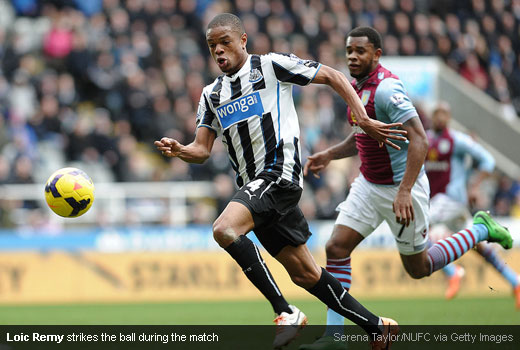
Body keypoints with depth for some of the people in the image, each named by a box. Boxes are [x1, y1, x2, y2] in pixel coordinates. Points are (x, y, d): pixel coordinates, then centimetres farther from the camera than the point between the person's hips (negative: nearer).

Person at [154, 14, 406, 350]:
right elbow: (202, 150, 13)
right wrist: (179, 150, -10)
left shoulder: (271, 66, 0)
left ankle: (286, 312, -24)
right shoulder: (212, 95, 18)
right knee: (304, 274, 7)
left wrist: (364, 120, -6)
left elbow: (333, 77, 2)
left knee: (225, 229, -29)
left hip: (279, 171, -7)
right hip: (254, 185, 7)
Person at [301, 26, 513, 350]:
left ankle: (481, 230, 26)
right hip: (369, 185, 8)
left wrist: (405, 191, -34)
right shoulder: (358, 86, 7)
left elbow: (419, 141, -27)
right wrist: (329, 155, 10)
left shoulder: (386, 89, -22)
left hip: (401, 188, -8)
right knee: (336, 248, -6)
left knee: (419, 269, 7)